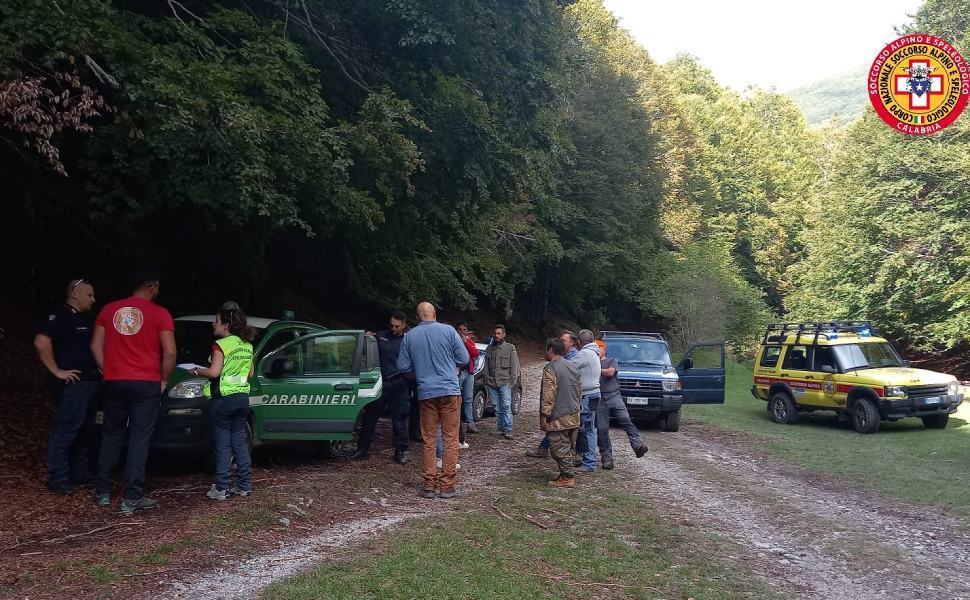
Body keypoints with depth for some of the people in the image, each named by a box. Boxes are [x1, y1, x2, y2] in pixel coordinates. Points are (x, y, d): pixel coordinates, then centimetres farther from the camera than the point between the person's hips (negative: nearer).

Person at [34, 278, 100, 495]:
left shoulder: (87, 319, 19)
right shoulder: (60, 315, -9)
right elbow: (41, 342, -21)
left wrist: (99, 368, 16)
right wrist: (57, 371, -19)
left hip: (90, 382, 9)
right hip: (72, 383, -9)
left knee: (84, 431, 14)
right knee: (66, 430, -9)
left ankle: (80, 473, 23)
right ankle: (58, 479, -5)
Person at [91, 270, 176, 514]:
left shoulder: (109, 310, 6)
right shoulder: (159, 313, -6)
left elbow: (96, 346, 7)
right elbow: (170, 352, -10)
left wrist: (109, 372, 16)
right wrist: (164, 380, 3)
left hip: (115, 383, 4)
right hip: (146, 384, -4)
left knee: (111, 436, 16)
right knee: (139, 440, 0)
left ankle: (103, 492, 22)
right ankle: (132, 498, -1)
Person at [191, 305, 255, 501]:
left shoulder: (222, 344, -12)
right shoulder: (247, 345, 9)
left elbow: (214, 372, -19)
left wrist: (197, 371, -3)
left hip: (223, 398, -7)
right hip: (242, 398, 7)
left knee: (222, 444, -2)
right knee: (240, 443, 12)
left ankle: (221, 489, 0)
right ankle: (244, 485, 15)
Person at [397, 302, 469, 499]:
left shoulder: (409, 336, 1)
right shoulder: (448, 331, -4)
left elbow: (402, 366, 3)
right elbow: (464, 359, -1)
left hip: (425, 393, 2)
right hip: (449, 390, -2)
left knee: (429, 440, 11)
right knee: (450, 440, 4)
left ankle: (430, 485, 11)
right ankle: (447, 486, 4)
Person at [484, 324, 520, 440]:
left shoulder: (510, 348, 4)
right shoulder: (489, 349, 15)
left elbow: (514, 366, 2)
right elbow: (486, 367, 17)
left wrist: (512, 381, -6)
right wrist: (487, 380, 7)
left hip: (504, 382, -4)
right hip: (492, 383, 4)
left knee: (506, 406, -11)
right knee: (496, 407, 5)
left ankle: (508, 430, -11)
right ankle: (501, 428, 12)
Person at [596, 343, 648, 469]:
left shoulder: (612, 361, 15)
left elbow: (610, 372, -6)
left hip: (614, 396, -1)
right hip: (599, 400, 1)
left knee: (626, 420, -20)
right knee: (602, 430, -3)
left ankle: (638, 445, -27)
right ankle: (607, 458, 1)